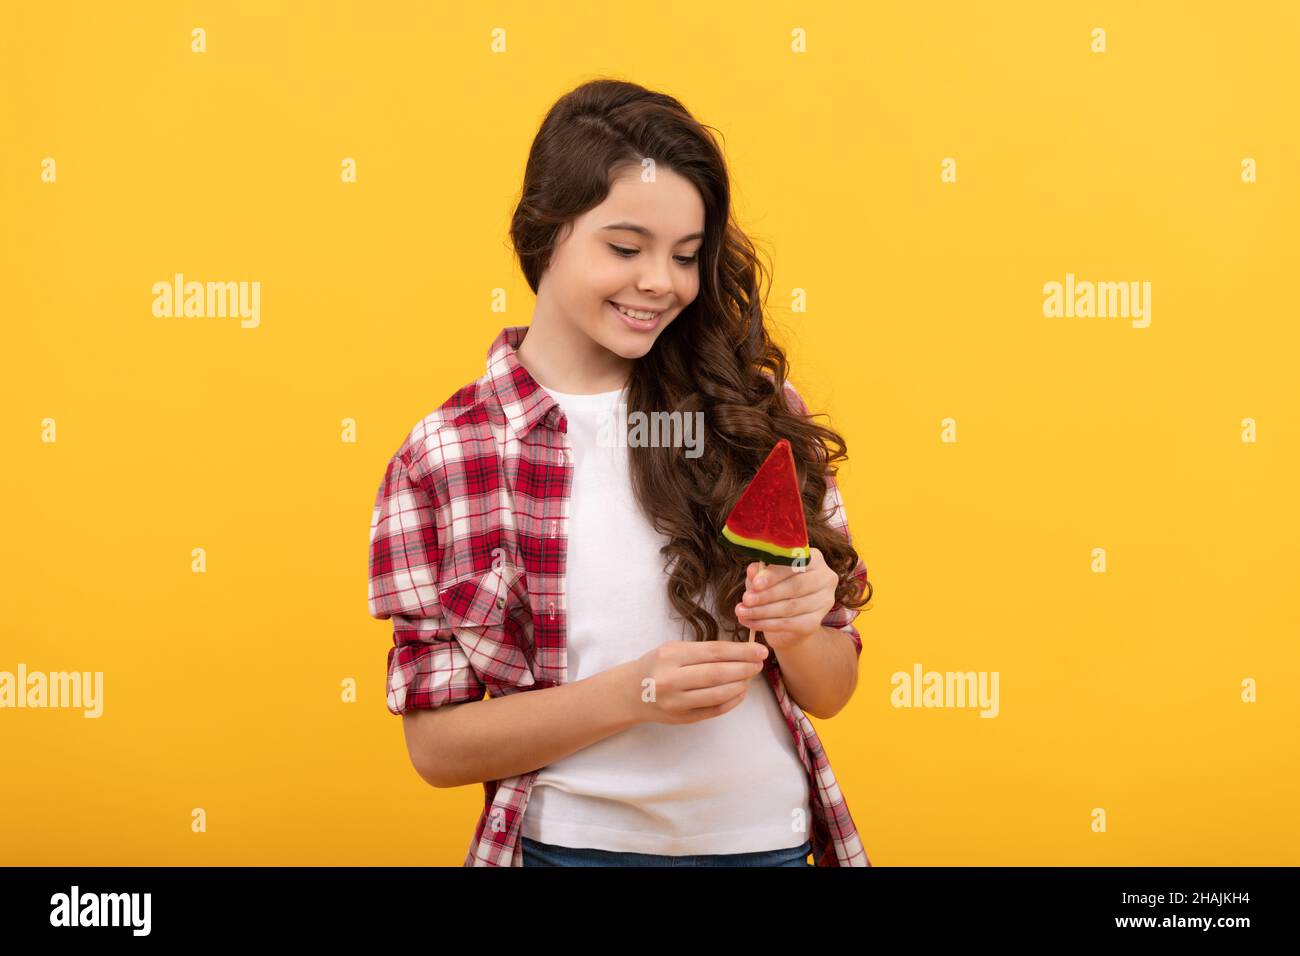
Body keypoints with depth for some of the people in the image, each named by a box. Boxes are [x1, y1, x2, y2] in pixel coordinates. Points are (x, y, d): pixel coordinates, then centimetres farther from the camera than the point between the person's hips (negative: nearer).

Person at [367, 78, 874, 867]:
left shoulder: (758, 416, -5)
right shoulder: (445, 455, -9)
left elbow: (831, 691, 2)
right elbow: (436, 743, -9)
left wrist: (797, 631, -20)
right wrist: (633, 693, -22)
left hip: (769, 838, 2)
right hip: (575, 842, -2)